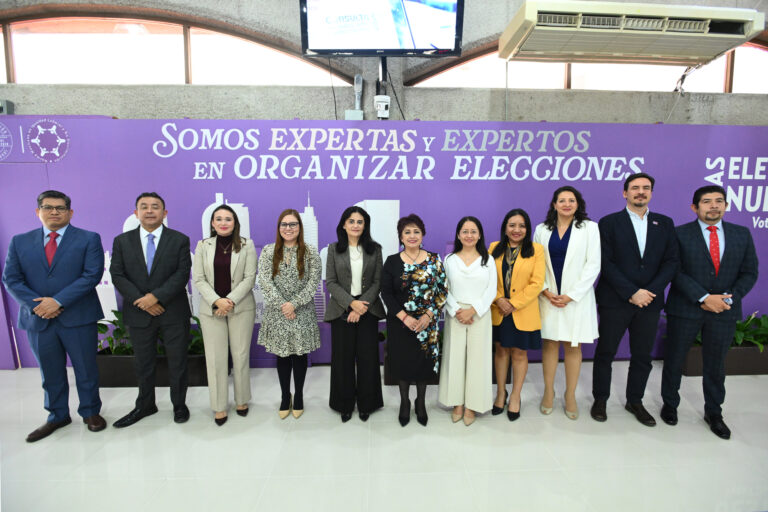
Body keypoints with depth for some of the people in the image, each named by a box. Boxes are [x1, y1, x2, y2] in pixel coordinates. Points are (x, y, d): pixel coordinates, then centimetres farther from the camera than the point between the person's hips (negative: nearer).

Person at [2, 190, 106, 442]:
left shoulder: (89, 239, -2)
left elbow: (92, 275, -11)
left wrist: (58, 301, -17)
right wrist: (36, 305, -12)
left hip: (78, 318, -3)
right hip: (37, 319, 3)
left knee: (86, 370, 8)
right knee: (51, 374, 15)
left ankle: (91, 412, 26)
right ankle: (57, 416, 32)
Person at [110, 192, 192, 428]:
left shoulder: (179, 240, -1)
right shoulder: (122, 241, 5)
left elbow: (182, 274, -9)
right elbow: (117, 276, -1)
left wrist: (156, 296, -18)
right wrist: (141, 301, -12)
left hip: (174, 312, -2)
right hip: (139, 313, 2)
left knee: (177, 362, 8)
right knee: (143, 364, 16)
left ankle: (179, 405, 27)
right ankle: (145, 406, 35)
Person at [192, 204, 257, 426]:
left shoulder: (246, 245, 0)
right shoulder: (203, 246, 4)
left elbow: (250, 277, -4)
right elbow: (198, 278, 0)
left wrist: (230, 300, -14)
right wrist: (216, 301, -13)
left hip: (241, 307, -1)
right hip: (211, 308, 1)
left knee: (241, 355, 6)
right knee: (215, 358, 4)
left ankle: (242, 400, 24)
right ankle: (219, 406, 17)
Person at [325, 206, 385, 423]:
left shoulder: (374, 249, 4)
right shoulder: (334, 249, 3)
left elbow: (377, 282, 0)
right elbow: (330, 282, -2)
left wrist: (362, 306, -12)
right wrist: (351, 303, -14)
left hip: (367, 309, 0)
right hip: (341, 309, 0)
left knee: (367, 358, 4)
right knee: (343, 358, 6)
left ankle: (366, 404, 22)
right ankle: (345, 405, 23)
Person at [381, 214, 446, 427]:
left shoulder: (434, 260, -1)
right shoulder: (392, 261, -2)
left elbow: (441, 291, -2)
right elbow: (386, 292, -5)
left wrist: (429, 316, -13)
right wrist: (404, 317, -15)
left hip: (427, 323, 1)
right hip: (399, 322, 0)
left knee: (425, 361, 10)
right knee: (402, 362, 9)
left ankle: (421, 403, 33)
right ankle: (404, 402, 32)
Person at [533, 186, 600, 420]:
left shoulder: (589, 228, 0)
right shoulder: (542, 230, 6)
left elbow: (593, 265, -5)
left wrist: (571, 295, -11)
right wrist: (546, 291, -7)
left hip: (576, 298, -1)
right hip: (548, 297, 2)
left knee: (573, 347, 7)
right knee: (549, 344, 8)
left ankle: (570, 396, 20)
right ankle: (548, 392, 22)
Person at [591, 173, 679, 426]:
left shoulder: (665, 223, 10)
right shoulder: (609, 223, -2)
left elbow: (671, 262, 4)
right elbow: (606, 263, -8)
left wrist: (650, 291, -10)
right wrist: (632, 293, -14)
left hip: (649, 301, 3)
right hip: (615, 301, -3)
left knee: (643, 355, 12)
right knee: (605, 353, 6)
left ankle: (635, 401, 30)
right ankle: (600, 400, 22)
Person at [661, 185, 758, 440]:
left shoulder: (742, 234, 6)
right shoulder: (680, 234, -5)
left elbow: (749, 273, 5)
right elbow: (676, 272, -11)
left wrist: (729, 297, -11)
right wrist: (704, 298, -18)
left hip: (724, 312, 3)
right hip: (685, 309, -3)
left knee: (715, 364, 15)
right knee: (673, 360, 9)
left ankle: (713, 412, 33)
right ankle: (670, 404, 29)